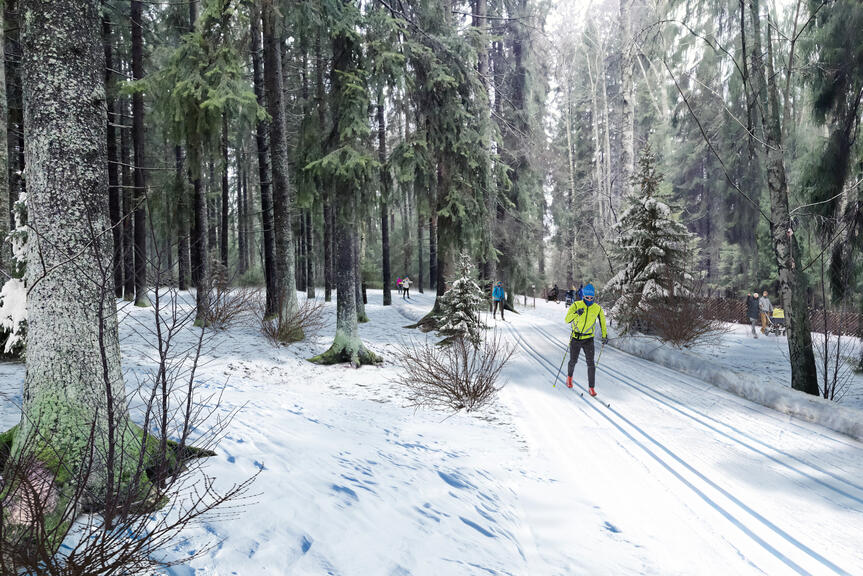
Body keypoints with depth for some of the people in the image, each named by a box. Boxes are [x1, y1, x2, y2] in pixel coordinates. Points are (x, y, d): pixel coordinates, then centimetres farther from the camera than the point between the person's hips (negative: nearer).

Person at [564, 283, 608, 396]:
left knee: (591, 364, -7)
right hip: (575, 338, -1)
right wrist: (576, 313, -34)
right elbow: (567, 320, -18)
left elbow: (602, 321, 12)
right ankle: (569, 376, 43)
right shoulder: (576, 305, -10)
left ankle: (591, 387, 2)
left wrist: (604, 335, 13)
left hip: (588, 339, 1)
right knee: (573, 361, 12)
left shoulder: (597, 308, -5)